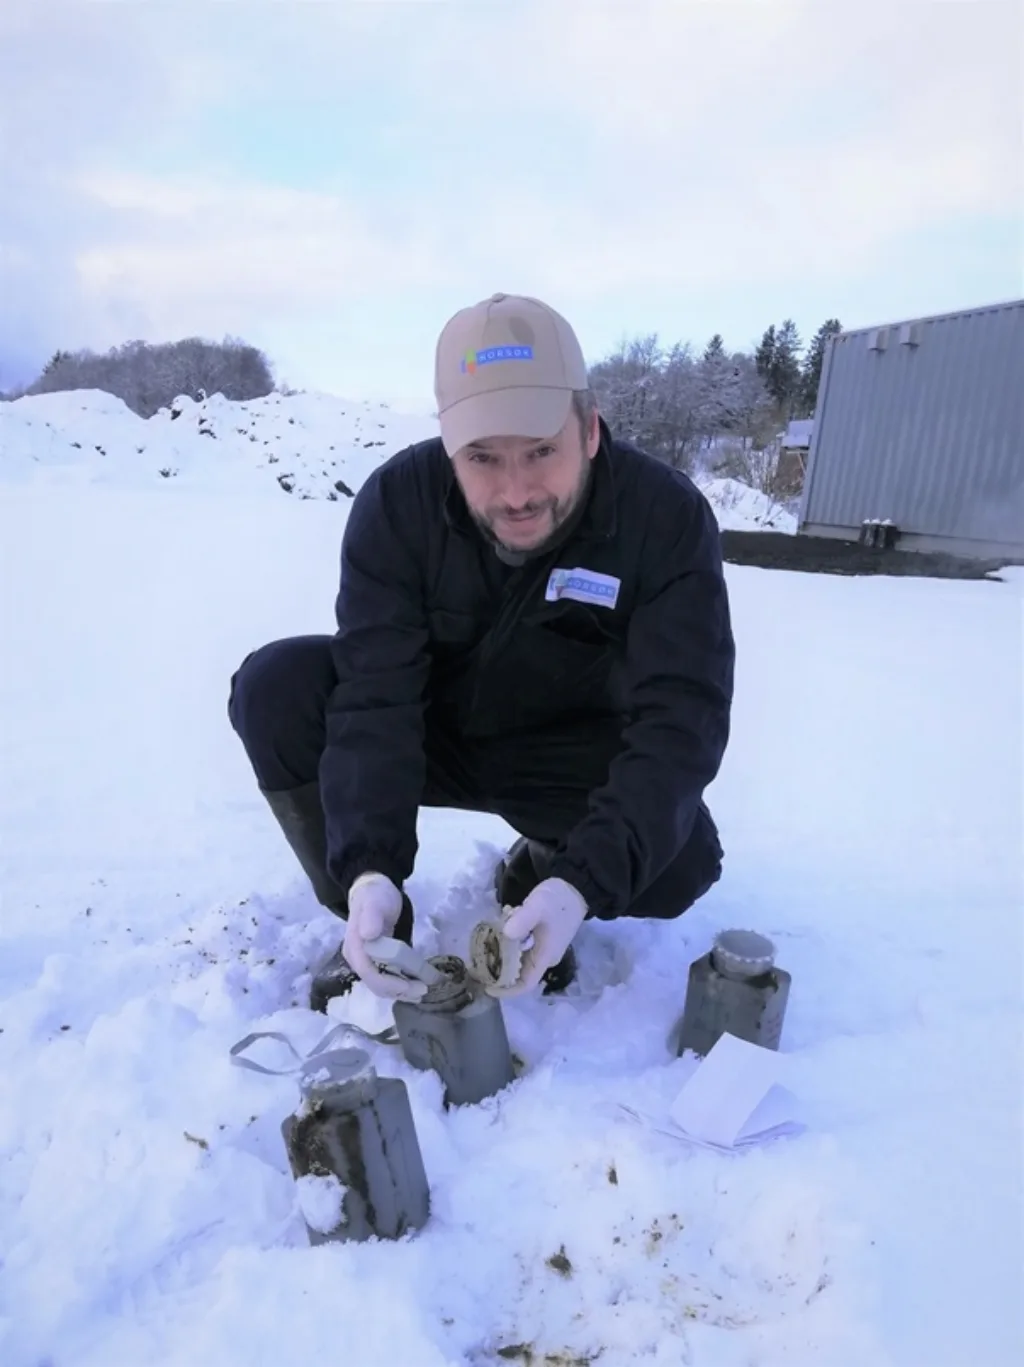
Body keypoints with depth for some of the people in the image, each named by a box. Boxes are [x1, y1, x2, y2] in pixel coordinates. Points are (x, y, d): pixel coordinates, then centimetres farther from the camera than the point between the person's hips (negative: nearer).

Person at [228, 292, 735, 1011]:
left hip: (571, 756, -1)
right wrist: (370, 869, -40)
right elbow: (375, 694, -26)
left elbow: (679, 717, -29)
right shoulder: (397, 500, -21)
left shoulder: (668, 516, -24)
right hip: (433, 731, 2)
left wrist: (582, 882, -43)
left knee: (679, 859, -27)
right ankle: (370, 923, -3)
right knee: (274, 686, -23)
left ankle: (539, 874, 8)